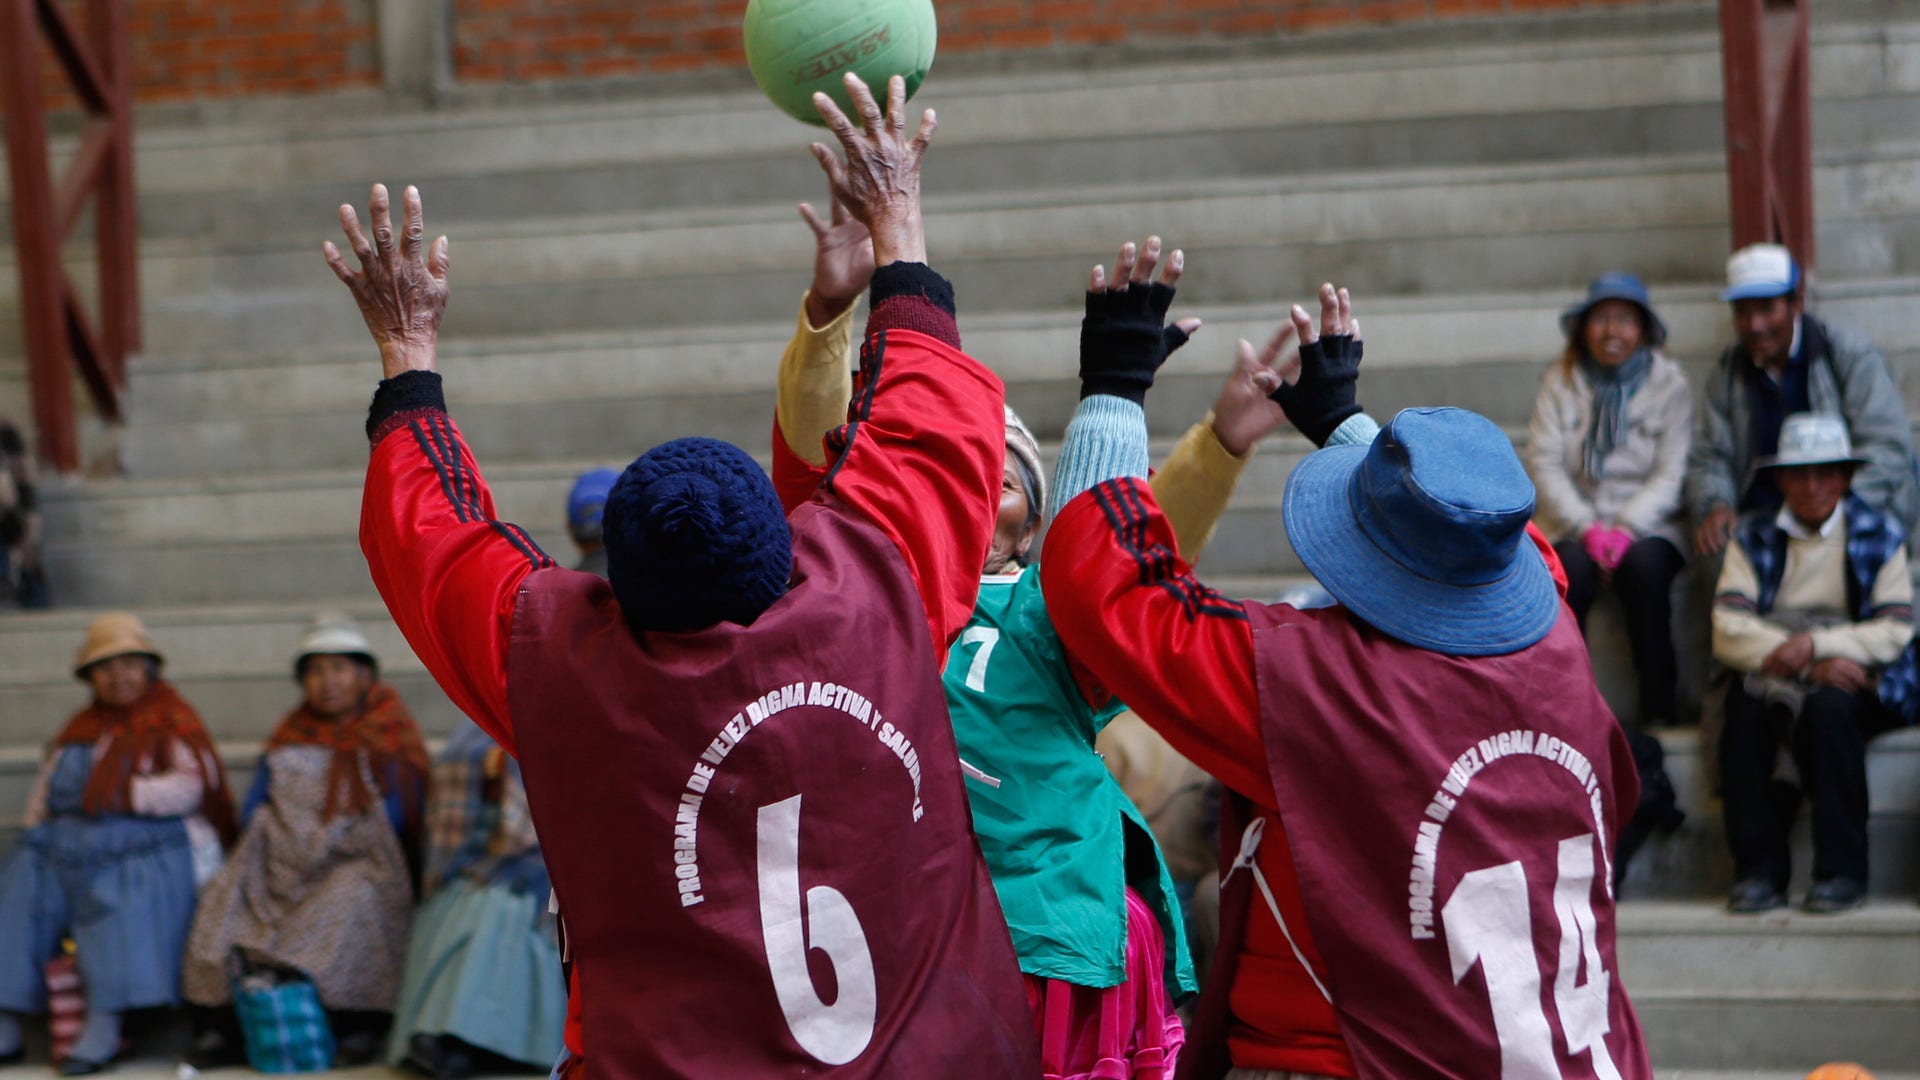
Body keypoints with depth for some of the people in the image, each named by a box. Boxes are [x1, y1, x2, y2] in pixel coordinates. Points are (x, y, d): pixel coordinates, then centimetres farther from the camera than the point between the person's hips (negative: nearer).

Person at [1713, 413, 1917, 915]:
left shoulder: (1879, 535, 9)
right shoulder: (1753, 536, 10)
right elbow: (1728, 630, -4)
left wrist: (1817, 644, -19)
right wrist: (1810, 665, -18)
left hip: (1853, 676, -1)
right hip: (1772, 673, 1)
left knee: (1829, 709, -35)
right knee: (1744, 708, -32)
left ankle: (1842, 872, -27)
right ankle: (1758, 869, -27)